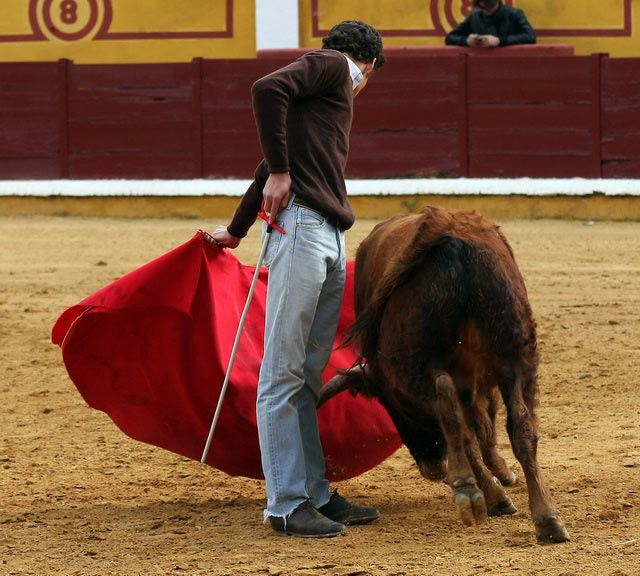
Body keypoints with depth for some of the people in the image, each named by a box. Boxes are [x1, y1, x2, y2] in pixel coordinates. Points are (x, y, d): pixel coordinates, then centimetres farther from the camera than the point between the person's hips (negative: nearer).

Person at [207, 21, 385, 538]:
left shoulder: (336, 91, 28)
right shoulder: (333, 66, 3)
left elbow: (275, 162, 33)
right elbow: (268, 89, -15)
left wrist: (239, 229, 39)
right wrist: (279, 172, -13)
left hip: (331, 239, 9)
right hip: (300, 226, -9)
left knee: (308, 375, 11)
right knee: (284, 372, -7)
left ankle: (315, 494, 16)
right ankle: (287, 506, -8)